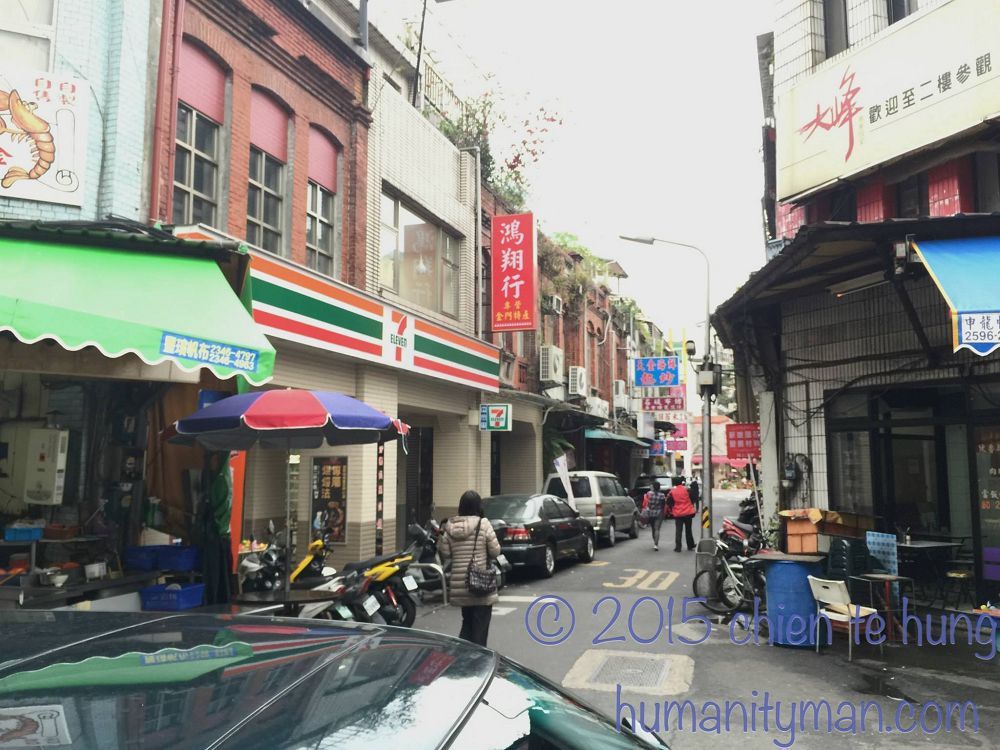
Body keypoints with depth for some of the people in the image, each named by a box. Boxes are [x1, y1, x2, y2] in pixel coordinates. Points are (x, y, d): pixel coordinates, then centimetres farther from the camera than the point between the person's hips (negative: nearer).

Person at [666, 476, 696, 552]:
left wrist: (672, 511, 14)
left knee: (678, 531, 3)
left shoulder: (672, 492, -6)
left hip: (678, 514, -1)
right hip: (688, 513, 1)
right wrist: (692, 508, 19)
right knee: (688, 530, 15)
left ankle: (678, 547, 0)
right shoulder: (687, 490, -5)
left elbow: (669, 503, 0)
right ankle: (690, 546, 23)